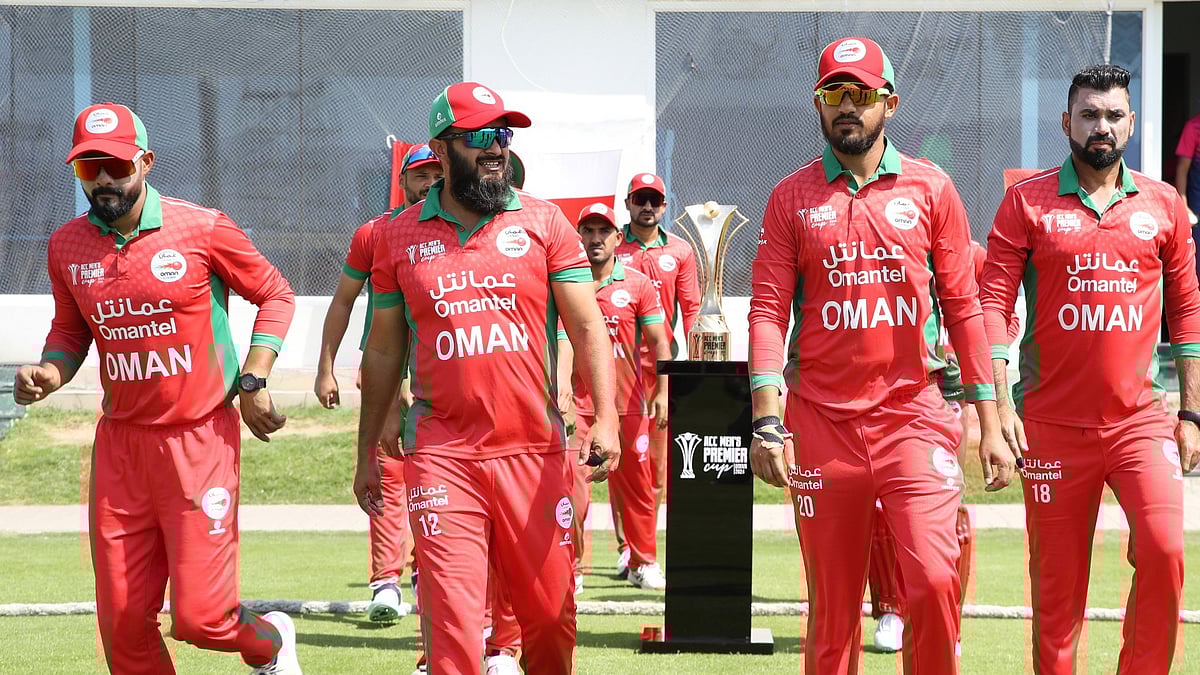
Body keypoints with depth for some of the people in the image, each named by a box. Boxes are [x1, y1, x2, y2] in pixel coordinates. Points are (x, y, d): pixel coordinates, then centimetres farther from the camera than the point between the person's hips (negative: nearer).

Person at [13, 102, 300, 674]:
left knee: (199, 617, -8)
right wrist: (48, 374, -1)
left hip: (201, 439, -4)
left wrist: (253, 381, -6)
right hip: (119, 443, 4)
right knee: (122, 625, 3)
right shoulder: (67, 246, 4)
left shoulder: (203, 230, -8)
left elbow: (274, 294, 4)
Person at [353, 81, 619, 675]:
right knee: (451, 625, -10)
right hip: (441, 455, 0)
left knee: (550, 615, 4)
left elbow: (587, 326, 2)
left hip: (534, 450, 0)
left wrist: (605, 419, -12)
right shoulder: (399, 237, 8)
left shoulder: (543, 222, 6)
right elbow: (384, 350, 15)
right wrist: (366, 454, 16)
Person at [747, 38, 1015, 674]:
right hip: (822, 423, 1)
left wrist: (990, 423, 2)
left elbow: (963, 307, 6)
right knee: (832, 609, 4)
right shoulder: (791, 197, 6)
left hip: (913, 417, 0)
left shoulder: (930, 188, 6)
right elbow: (768, 312, 1)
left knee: (934, 583, -16)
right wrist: (766, 422, -11)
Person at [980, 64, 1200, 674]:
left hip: (1139, 419, 1)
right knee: (1056, 583, 2)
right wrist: (998, 401, -11)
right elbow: (993, 301, -1)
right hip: (1053, 425, -1)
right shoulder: (1027, 201, 2)